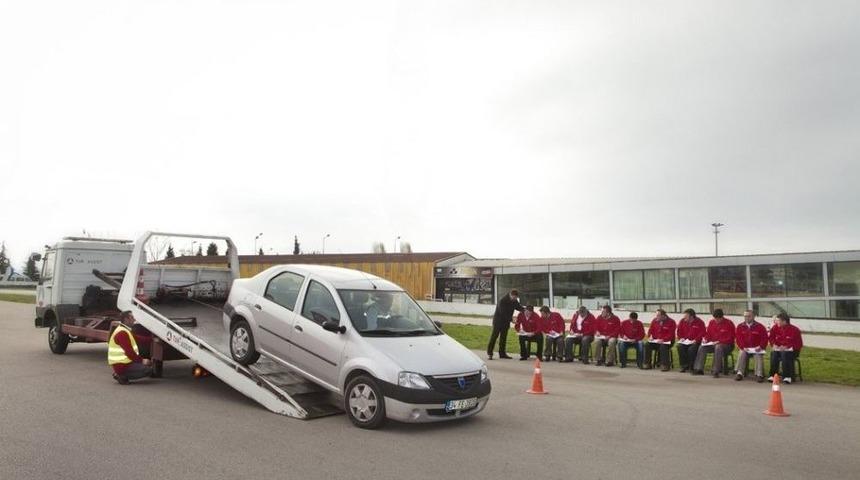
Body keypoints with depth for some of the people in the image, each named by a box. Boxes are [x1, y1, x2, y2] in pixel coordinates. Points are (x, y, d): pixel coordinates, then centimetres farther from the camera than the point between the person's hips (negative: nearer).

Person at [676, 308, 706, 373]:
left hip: (695, 342, -4)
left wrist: (696, 340, -20)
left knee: (691, 349, -33)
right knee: (680, 347, -26)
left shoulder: (700, 322, -6)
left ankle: (691, 367, -14)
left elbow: (702, 333, -9)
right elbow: (679, 331, 15)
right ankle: (684, 366, -14)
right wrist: (681, 338, -2)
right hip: (685, 341, 4)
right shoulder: (682, 321, 6)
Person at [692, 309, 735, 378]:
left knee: (718, 347, -37)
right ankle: (699, 369, -16)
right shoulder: (711, 322, 5)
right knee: (702, 347, -17)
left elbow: (730, 338, -14)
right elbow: (708, 333, 13)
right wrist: (705, 339, -9)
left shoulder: (728, 323, -11)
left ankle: (716, 371, -35)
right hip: (713, 344, 6)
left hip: (726, 345, -6)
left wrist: (719, 341, -24)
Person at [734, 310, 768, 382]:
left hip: (756, 349, -1)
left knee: (759, 356, -29)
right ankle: (739, 373, -27)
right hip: (744, 348, 1)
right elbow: (738, 338, 1)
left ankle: (759, 375, -26)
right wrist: (743, 347, -12)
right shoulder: (740, 326, 5)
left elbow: (765, 338, 0)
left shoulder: (760, 327, 1)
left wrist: (760, 347, -14)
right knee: (741, 354, -28)